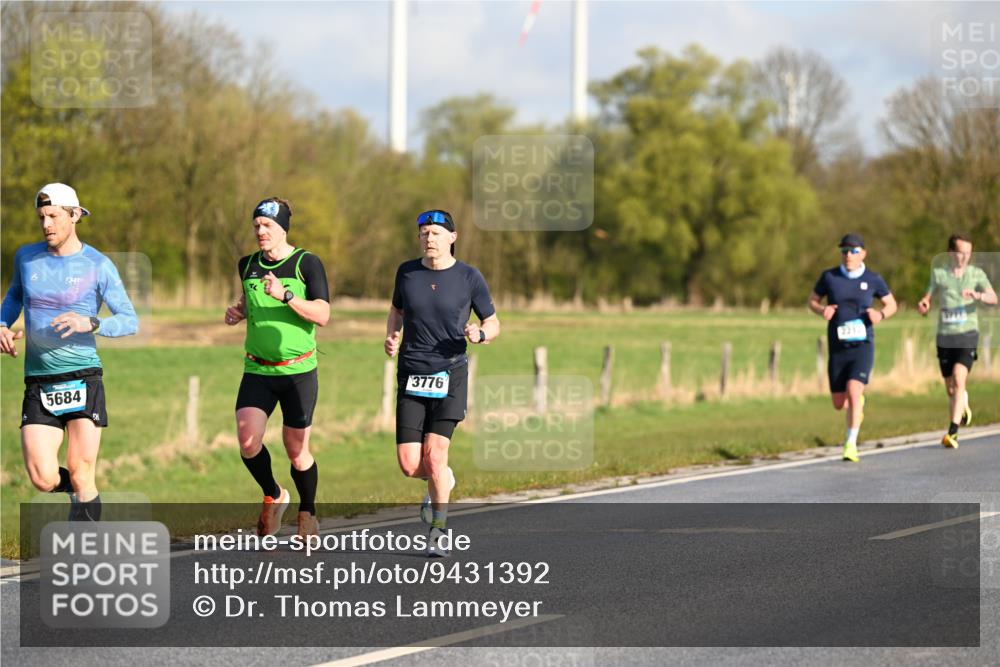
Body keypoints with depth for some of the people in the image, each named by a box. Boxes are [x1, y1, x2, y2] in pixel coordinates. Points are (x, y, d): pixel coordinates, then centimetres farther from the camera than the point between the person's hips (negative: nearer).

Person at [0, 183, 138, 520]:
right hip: (38, 385, 2)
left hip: (83, 378, -2)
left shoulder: (99, 266, -2)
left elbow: (130, 321, -3)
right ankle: (80, 491, 24)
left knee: (81, 475, -4)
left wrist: (90, 323, -21)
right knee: (44, 479, -10)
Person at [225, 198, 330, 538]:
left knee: (296, 451, 1)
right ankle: (273, 496, 13)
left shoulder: (307, 263, -5)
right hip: (257, 370, 3)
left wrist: (286, 295, -26)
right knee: (248, 441, -14)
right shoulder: (248, 265, 9)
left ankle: (307, 512, 26)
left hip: (299, 371, -3)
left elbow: (322, 315, -14)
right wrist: (239, 311, 7)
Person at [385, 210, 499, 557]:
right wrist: (391, 337, 4)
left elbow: (493, 323, 7)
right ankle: (443, 479, 31)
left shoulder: (469, 277, -2)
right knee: (410, 465, -6)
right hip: (411, 375, 3)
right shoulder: (407, 272, 5)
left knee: (435, 455, -14)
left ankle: (437, 533, 3)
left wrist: (480, 334, -15)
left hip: (450, 375, -3)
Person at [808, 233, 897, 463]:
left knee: (853, 392, -23)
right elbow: (813, 301, 12)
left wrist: (881, 314, -10)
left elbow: (892, 304, 12)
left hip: (862, 346, -2)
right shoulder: (829, 276, 0)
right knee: (839, 404, 7)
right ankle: (859, 401, 44)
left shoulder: (873, 279, 0)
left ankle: (851, 445, -18)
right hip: (837, 348, 2)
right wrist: (822, 311, -11)